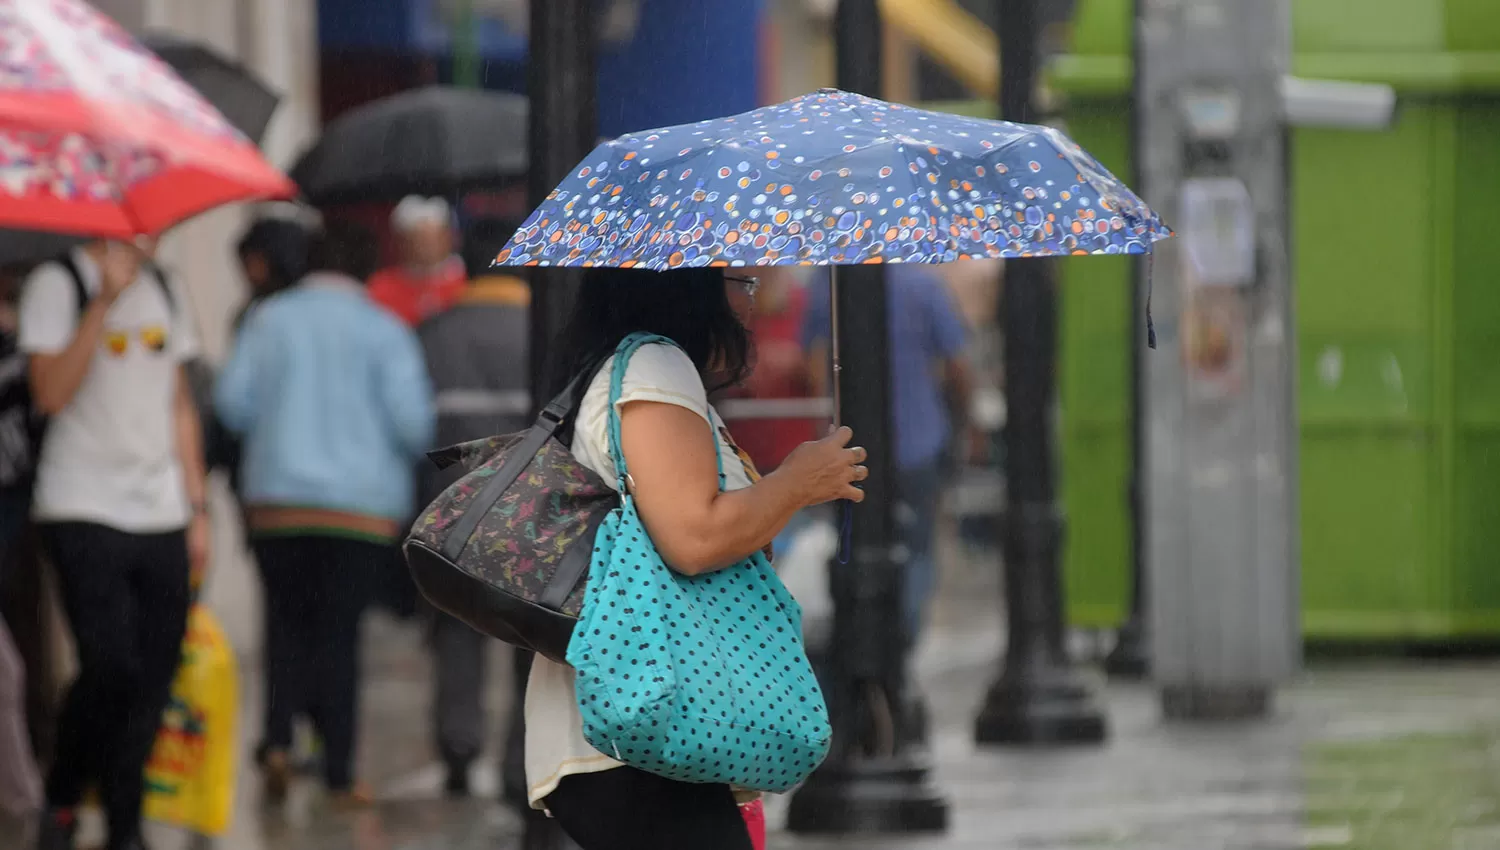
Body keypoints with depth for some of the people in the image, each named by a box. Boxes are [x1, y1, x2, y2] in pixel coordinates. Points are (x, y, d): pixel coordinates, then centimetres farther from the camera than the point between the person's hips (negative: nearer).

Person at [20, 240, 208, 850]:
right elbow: (51, 393, -15)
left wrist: (197, 509, 16)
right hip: (84, 513, -5)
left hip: (161, 518, 5)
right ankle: (61, 800, 8)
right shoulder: (57, 284, -3)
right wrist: (106, 300, -20)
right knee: (111, 668, -14)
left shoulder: (163, 291, 16)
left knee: (153, 675, -1)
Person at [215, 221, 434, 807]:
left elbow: (231, 401, -1)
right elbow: (412, 419, -9)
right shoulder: (383, 331, -2)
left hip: (277, 500, 2)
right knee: (340, 632, 3)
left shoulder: (268, 320, 4)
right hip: (362, 508, -1)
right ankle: (339, 775, 3)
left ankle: (278, 738, -9)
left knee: (287, 622, 13)